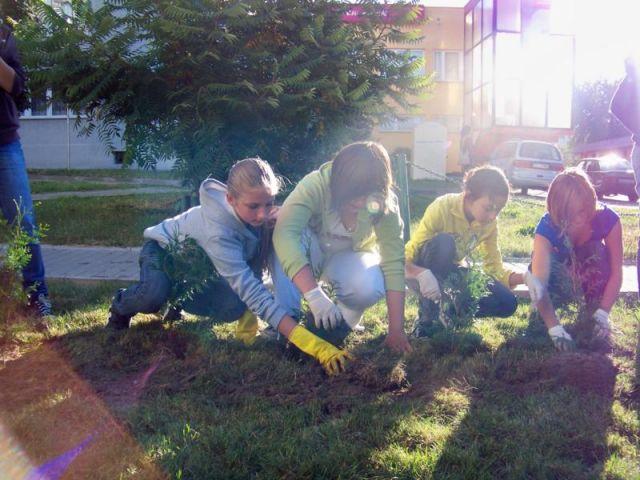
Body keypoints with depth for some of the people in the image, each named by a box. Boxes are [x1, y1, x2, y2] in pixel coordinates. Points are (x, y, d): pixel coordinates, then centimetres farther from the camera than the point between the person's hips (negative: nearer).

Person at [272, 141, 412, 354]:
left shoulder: (385, 202, -25)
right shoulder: (317, 184, -34)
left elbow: (393, 263, -26)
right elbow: (285, 233, -47)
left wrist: (396, 330, -30)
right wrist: (314, 294, -55)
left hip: (349, 257, 1)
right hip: (311, 252, -1)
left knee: (369, 288, -32)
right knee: (294, 239, -35)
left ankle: (338, 323, 0)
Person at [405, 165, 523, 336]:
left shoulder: (490, 223, -12)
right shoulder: (442, 208, -28)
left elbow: (494, 267, -8)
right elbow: (405, 259, -29)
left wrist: (524, 277, -27)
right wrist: (423, 275, -51)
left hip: (448, 273, 5)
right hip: (421, 272, -4)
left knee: (506, 303, -16)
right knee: (443, 242, -38)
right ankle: (427, 315, -23)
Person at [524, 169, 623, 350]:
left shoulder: (607, 219, -31)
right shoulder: (547, 227, -36)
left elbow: (616, 271, -27)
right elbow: (539, 282, -44)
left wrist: (602, 314, -38)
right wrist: (555, 328, -53)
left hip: (591, 278, 1)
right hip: (560, 278, -1)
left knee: (598, 251, -34)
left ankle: (594, 310, -10)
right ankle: (542, 311, -1)